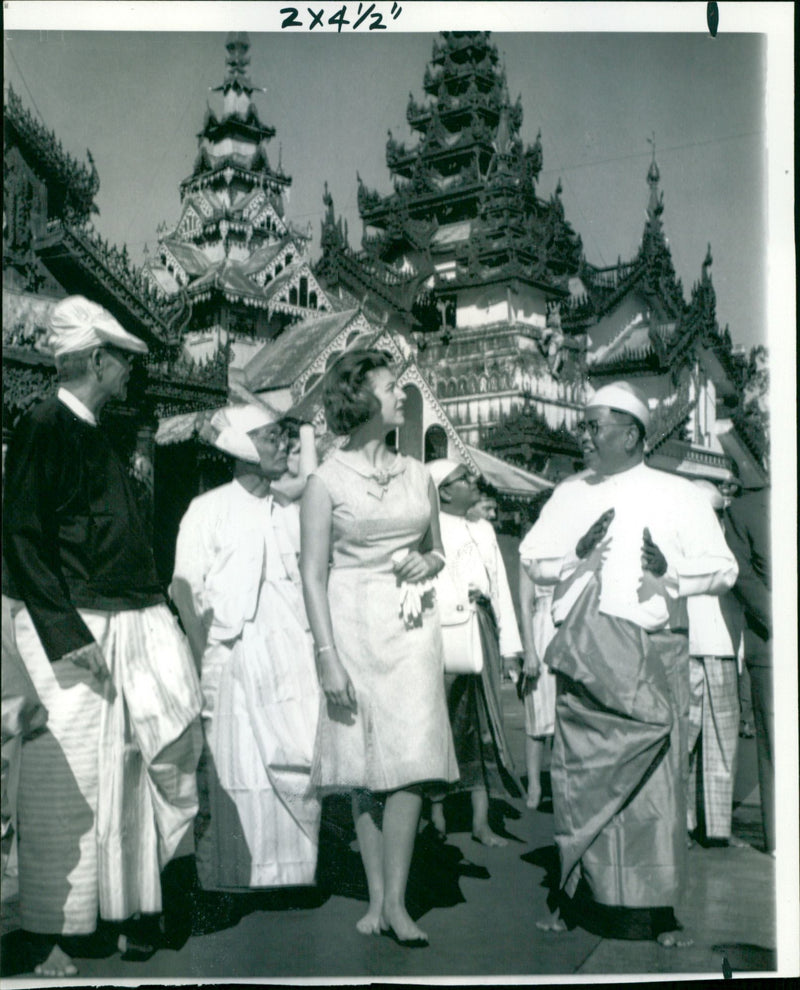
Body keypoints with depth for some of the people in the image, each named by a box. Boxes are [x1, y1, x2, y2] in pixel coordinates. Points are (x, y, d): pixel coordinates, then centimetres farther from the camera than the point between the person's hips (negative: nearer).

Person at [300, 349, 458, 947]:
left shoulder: (418, 475, 11)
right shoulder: (328, 480, -1)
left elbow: (439, 550, 23)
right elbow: (313, 575, -4)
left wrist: (428, 563, -1)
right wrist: (328, 656, -10)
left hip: (412, 624, 3)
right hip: (354, 623, -3)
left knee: (410, 762, -7)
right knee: (364, 768, 3)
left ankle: (395, 902, 0)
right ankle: (376, 899, 13)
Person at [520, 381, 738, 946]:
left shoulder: (678, 495, 6)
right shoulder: (569, 494, 16)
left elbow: (723, 569, 3)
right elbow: (536, 561, 15)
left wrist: (670, 571, -14)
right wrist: (577, 556, -4)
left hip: (652, 655, -2)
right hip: (583, 658, 3)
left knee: (655, 776, -4)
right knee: (579, 775, 3)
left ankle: (658, 909, 5)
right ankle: (580, 895, 14)